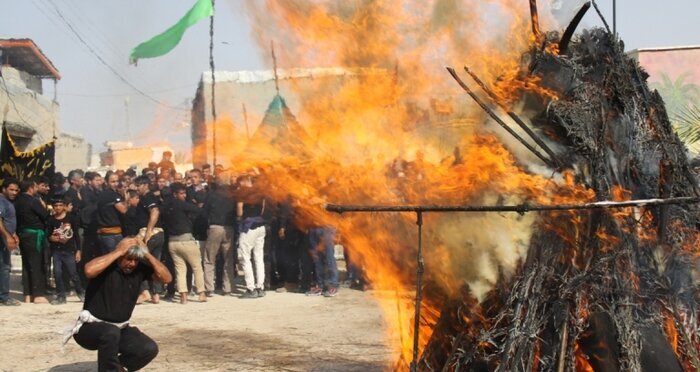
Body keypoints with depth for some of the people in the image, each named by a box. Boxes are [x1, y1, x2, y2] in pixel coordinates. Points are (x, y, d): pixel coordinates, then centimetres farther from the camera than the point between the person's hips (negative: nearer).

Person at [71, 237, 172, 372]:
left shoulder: (140, 268, -3)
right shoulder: (107, 266, -18)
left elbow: (166, 278, -10)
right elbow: (89, 270, -41)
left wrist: (146, 253, -17)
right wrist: (118, 251, -32)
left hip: (120, 329, 6)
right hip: (91, 327, -6)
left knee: (150, 349, -13)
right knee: (111, 332, -38)